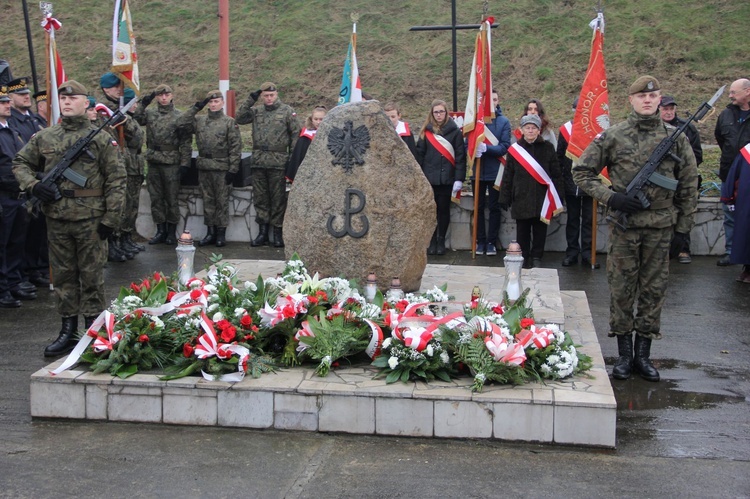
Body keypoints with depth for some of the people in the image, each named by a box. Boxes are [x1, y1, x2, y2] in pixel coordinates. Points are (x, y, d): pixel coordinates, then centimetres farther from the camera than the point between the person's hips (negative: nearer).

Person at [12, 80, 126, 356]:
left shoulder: (100, 138, -1)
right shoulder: (44, 137, 8)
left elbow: (116, 180, -3)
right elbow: (20, 163, 19)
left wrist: (110, 218, -8)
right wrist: (33, 185, -2)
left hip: (90, 219, -4)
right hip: (56, 219, 4)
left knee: (92, 276, 4)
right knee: (63, 276, 11)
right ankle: (68, 330, 21)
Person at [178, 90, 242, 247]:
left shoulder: (229, 122, -2)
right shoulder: (199, 121, 9)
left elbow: (235, 147, -5)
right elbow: (181, 125, -2)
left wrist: (233, 169, -11)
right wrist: (195, 109, -3)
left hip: (222, 168, -4)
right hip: (204, 168, 4)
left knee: (222, 201, 2)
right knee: (207, 201, 10)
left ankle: (221, 233, 9)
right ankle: (210, 232, 18)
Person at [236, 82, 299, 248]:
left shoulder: (287, 111, 1)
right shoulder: (256, 111, 12)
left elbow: (295, 134, 0)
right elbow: (240, 119, 4)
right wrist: (249, 101, -1)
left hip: (278, 162, -4)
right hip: (258, 161, 4)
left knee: (278, 198, 2)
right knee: (260, 197, 8)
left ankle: (277, 232, 10)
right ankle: (263, 231, 16)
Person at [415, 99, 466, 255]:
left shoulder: (455, 131, 0)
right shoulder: (426, 131, 5)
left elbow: (460, 156, -3)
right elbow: (419, 154, 3)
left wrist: (459, 178, -10)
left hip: (447, 178, -1)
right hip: (429, 178, 1)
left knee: (444, 210, 7)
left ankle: (441, 241, 18)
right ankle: (432, 241, 13)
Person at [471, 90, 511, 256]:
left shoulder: (504, 122, -2)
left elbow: (505, 147, -10)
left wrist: (487, 148, -24)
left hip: (495, 171, -1)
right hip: (478, 171, 1)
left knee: (494, 208, 7)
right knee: (479, 207, 8)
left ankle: (492, 241, 14)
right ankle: (480, 240, 17)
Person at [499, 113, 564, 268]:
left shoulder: (547, 148, 3)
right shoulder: (514, 150, 3)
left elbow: (556, 174, 4)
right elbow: (507, 176, 5)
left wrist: (558, 198, 1)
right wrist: (504, 198, 2)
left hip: (542, 199, 0)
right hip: (521, 198, 0)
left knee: (540, 231, 6)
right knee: (523, 231, 6)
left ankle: (536, 258, 18)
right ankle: (524, 258, 16)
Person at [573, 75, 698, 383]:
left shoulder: (675, 137, 3)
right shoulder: (613, 136, -1)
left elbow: (688, 183, 9)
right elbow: (581, 172, 3)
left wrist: (684, 224, 6)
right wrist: (609, 197, -10)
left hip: (661, 225, 1)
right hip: (624, 224, -1)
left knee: (654, 289, 7)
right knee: (621, 288, 4)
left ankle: (643, 354, 19)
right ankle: (624, 353, 16)